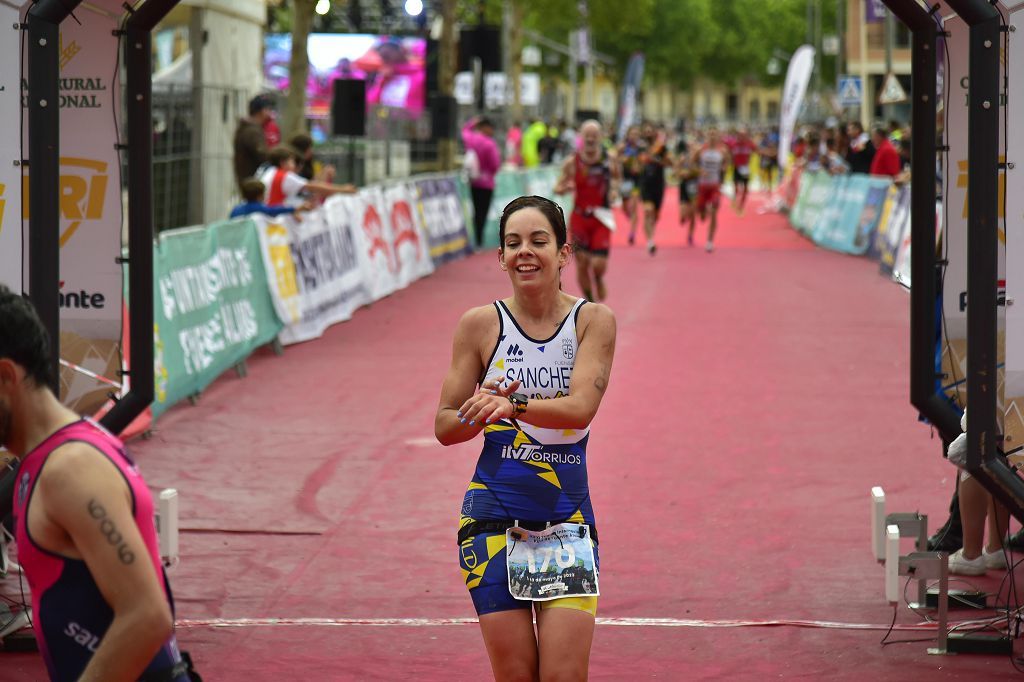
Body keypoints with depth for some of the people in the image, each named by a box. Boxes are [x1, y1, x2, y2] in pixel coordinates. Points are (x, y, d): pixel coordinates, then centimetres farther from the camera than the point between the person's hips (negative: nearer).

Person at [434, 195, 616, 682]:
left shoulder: (593, 321, 0)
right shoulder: (481, 325, 1)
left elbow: (581, 405, -16)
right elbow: (444, 427, 3)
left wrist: (512, 405, -32)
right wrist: (480, 413, -19)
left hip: (568, 519, 0)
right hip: (494, 519, 0)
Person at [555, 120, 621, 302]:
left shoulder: (609, 160, -3)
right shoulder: (572, 163, -5)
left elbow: (616, 179, 14)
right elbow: (558, 188, 2)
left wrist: (615, 191, -7)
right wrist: (565, 188, -21)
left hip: (601, 218, 0)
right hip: (579, 218, 0)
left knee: (599, 264, -10)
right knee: (582, 264, 1)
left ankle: (599, 280, 27)